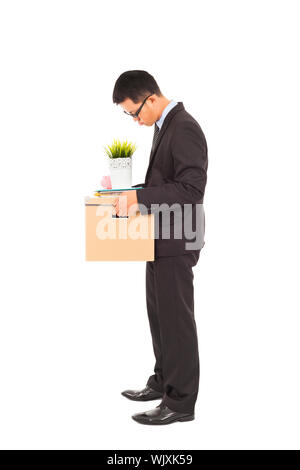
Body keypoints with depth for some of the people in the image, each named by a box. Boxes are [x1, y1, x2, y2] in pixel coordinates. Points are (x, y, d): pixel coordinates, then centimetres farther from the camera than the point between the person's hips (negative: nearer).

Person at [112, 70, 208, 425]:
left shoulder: (185, 129, -19)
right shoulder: (164, 127, 12)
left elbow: (191, 190, -26)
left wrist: (139, 197, -27)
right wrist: (130, 189, 6)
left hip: (176, 242, -10)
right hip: (160, 240, 10)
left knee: (176, 319, -1)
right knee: (159, 315, 19)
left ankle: (181, 402, 11)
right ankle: (163, 382, 34)